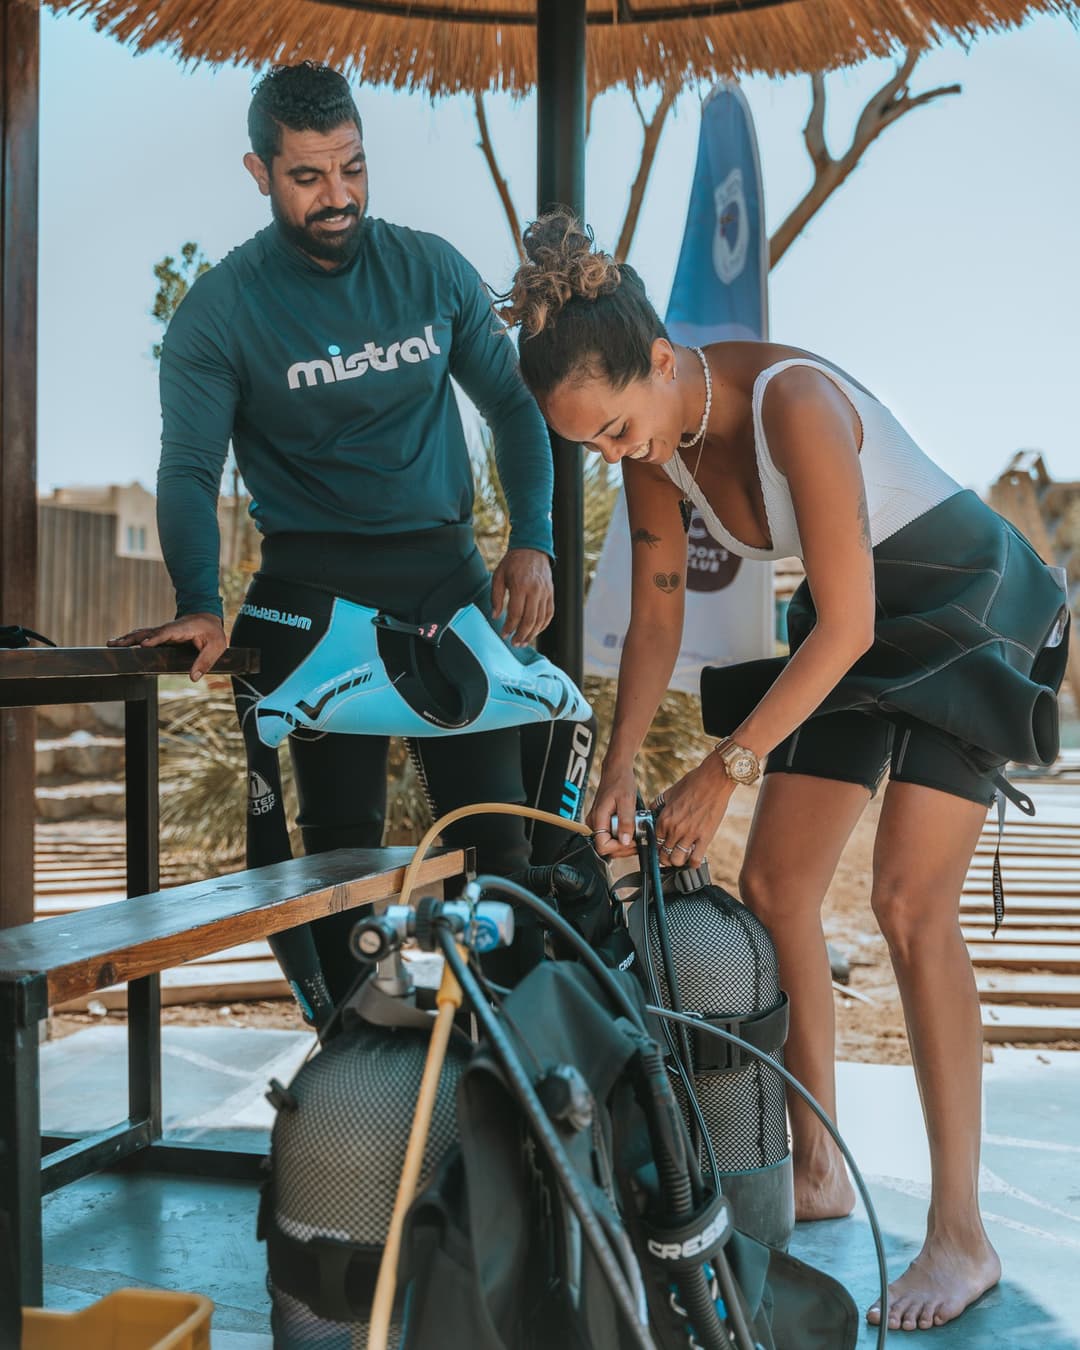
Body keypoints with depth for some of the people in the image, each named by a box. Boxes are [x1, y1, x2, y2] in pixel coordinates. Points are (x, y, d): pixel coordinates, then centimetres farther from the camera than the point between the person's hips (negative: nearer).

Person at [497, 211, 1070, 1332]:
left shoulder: (792, 401, -32)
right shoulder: (655, 441, -9)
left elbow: (845, 626, -31)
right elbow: (656, 618, -1)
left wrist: (723, 771, -30)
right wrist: (618, 772, -10)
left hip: (967, 607, -7)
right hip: (854, 620, 8)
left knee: (910, 902, -17)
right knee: (772, 887, 2)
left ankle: (961, 1236, -7)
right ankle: (817, 1172, 16)